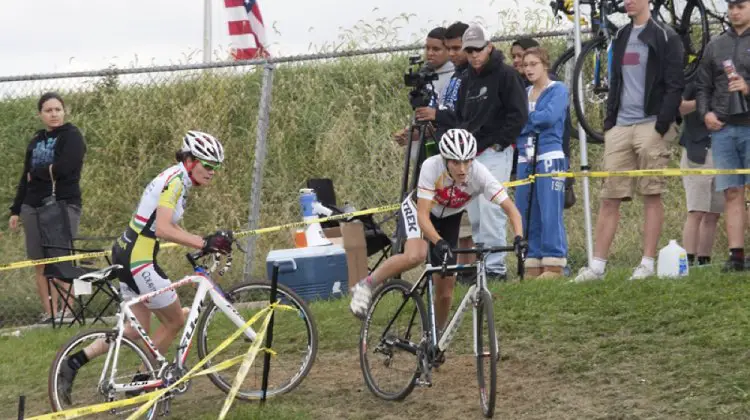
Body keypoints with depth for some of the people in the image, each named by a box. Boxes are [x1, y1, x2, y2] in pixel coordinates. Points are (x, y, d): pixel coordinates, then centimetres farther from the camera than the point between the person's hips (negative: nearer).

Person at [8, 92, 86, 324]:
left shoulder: (72, 136, -1)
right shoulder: (36, 141, 18)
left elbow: (63, 168, -16)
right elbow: (25, 178, 22)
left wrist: (37, 172, -1)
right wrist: (15, 211, 20)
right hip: (33, 207, 6)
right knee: (40, 265, 1)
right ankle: (49, 312, 7)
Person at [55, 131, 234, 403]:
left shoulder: (176, 179, 14)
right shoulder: (175, 181, -17)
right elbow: (162, 229, -28)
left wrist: (203, 244, 11)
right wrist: (204, 243, -30)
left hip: (127, 256, 10)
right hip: (138, 261, -10)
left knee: (137, 330, 15)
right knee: (176, 321, 6)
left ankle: (73, 363, 11)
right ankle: (144, 380, 17)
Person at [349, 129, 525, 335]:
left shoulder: (479, 174, -32)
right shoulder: (431, 167, -36)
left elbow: (511, 209, -32)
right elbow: (423, 215, -38)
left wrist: (519, 238, -49)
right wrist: (439, 242, -54)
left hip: (449, 218, 3)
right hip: (418, 207, -3)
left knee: (445, 291, -2)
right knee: (415, 256, -36)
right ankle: (367, 285, -14)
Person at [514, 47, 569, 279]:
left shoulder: (558, 90, 1)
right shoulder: (523, 93, 19)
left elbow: (550, 117, -15)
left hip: (550, 157, -6)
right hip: (525, 159, 6)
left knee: (550, 212, -10)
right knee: (526, 214, 4)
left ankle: (554, 265, -7)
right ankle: (533, 266, 9)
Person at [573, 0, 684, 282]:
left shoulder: (665, 37, -1)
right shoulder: (620, 38, 18)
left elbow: (675, 86, -7)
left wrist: (662, 125, -16)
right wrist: (609, 121, 11)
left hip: (650, 124, -6)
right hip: (620, 126, 6)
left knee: (652, 196, -3)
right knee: (609, 198, 2)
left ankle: (648, 264, -1)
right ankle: (597, 266, 1)